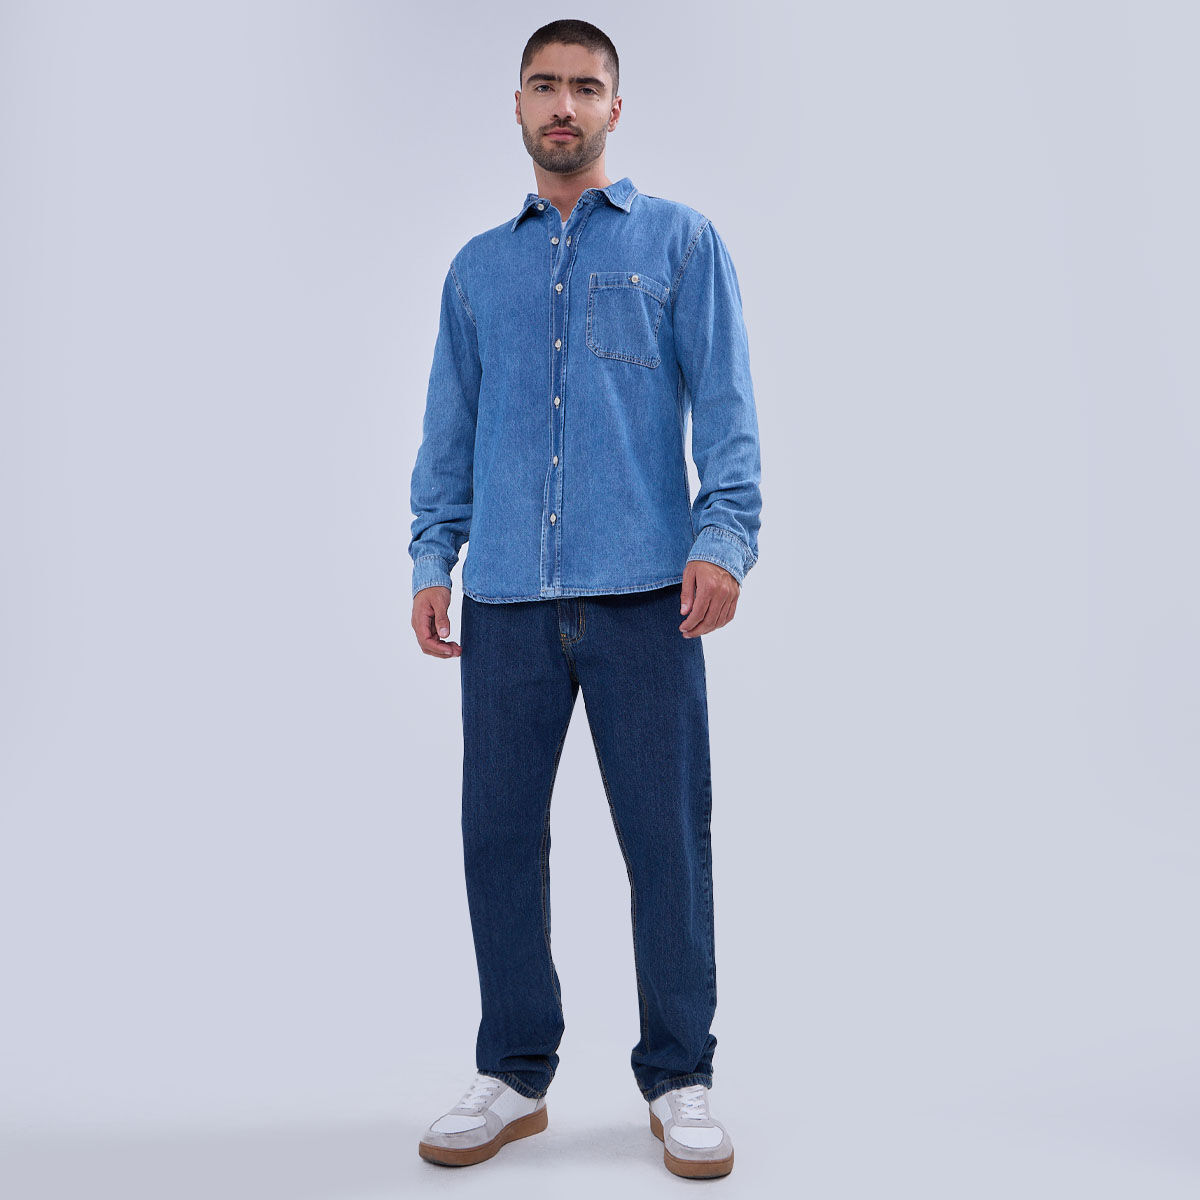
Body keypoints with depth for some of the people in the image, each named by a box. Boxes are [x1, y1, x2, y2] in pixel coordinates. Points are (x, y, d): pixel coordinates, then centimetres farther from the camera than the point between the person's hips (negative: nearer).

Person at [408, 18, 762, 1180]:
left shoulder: (680, 242, 10)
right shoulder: (477, 267, 19)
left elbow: (724, 403, 2)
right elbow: (450, 426, 17)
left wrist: (724, 534, -12)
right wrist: (433, 557, 6)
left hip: (643, 592, -3)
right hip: (506, 598, 3)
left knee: (667, 839, 1)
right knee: (499, 835, 6)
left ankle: (679, 1080, 17)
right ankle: (514, 1072, 22)